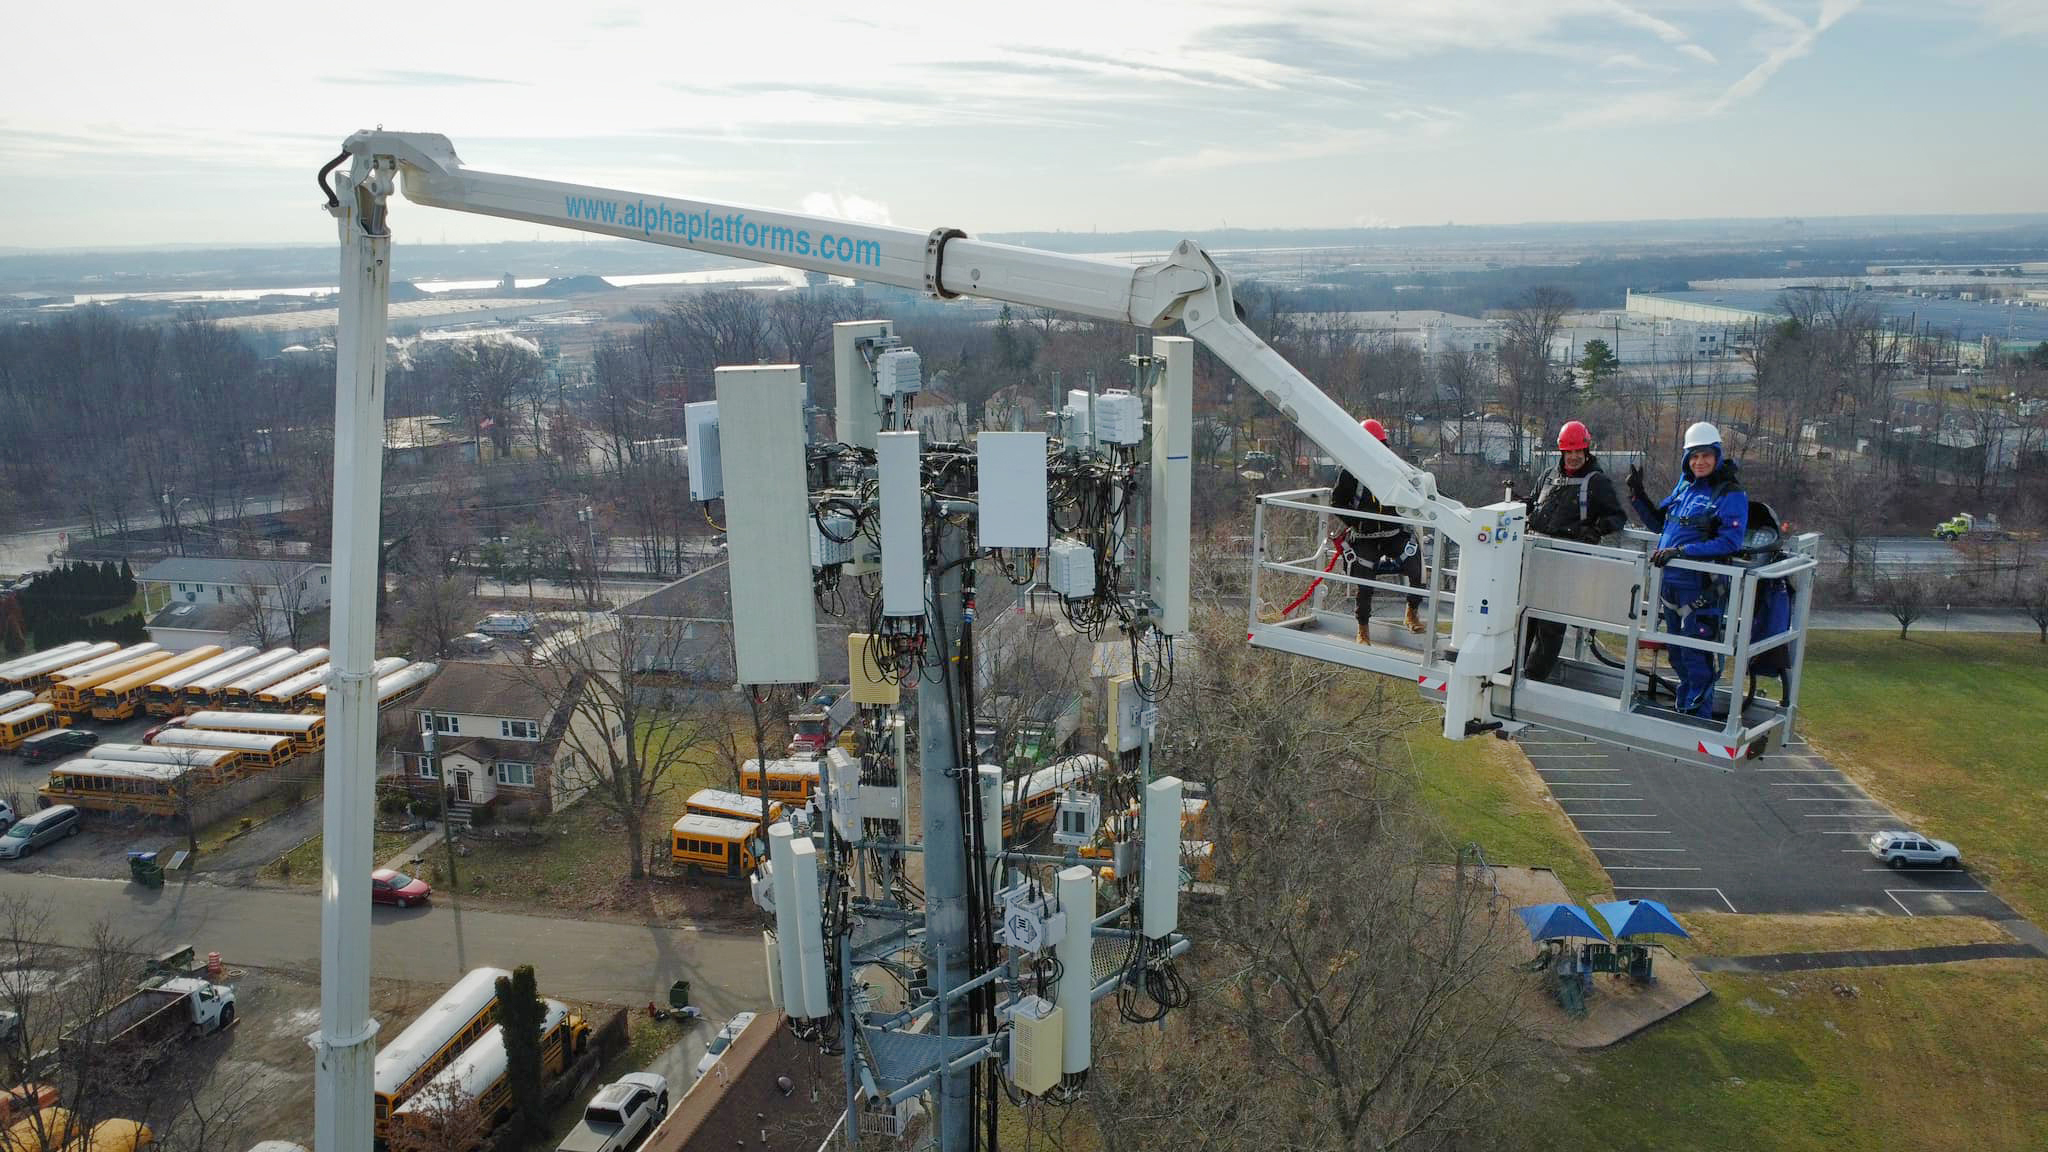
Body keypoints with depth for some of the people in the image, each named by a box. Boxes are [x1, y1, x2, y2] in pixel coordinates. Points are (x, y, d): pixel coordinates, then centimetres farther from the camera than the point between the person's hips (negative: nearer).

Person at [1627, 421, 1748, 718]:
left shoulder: (1731, 494, -10)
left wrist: (1681, 551, -25)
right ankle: (1682, 711, 32)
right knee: (1678, 655, 18)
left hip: (1702, 590, -8)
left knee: (1696, 658, -4)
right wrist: (1638, 495, 11)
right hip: (1671, 584, 8)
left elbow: (1730, 542, -20)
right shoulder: (1684, 485, 12)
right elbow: (1659, 523, 22)